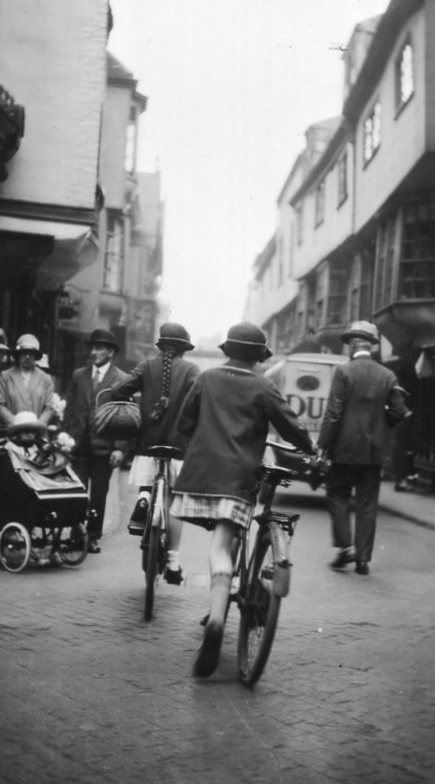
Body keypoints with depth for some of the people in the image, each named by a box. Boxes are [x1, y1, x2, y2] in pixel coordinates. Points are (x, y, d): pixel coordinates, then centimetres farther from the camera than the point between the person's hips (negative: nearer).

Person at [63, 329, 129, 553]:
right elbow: (69, 409, 12)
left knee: (99, 495, 5)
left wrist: (120, 448, -11)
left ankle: (93, 536, 16)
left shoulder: (122, 380, -1)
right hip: (78, 444, 2)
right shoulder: (78, 375, 11)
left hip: (104, 446, -2)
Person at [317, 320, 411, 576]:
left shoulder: (344, 372, -9)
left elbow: (333, 413, -12)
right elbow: (399, 412, 0)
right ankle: (363, 557, 10)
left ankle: (345, 547, 0)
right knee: (367, 503, 9)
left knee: (337, 495, 12)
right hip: (375, 450, 3)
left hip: (346, 449, -3)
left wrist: (323, 445, -8)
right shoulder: (388, 376, 1)